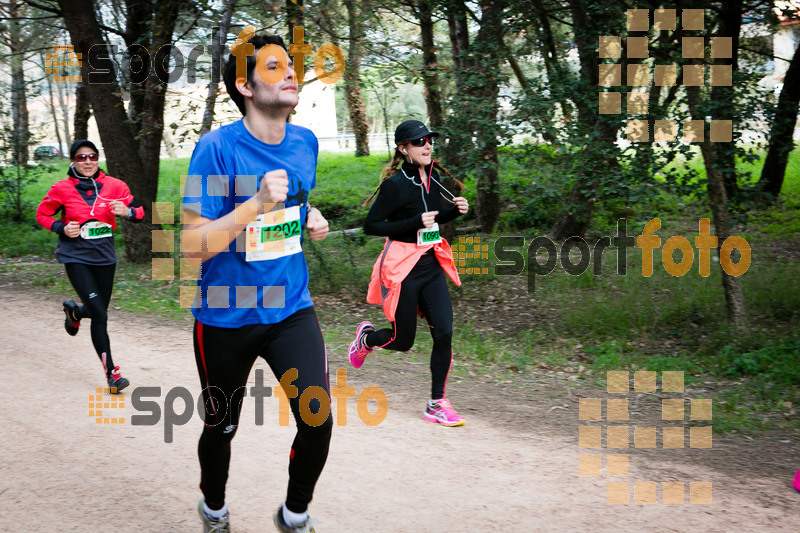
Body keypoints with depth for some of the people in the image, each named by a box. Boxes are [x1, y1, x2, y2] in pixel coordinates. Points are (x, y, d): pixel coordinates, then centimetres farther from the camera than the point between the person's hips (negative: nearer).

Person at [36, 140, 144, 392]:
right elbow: (42, 214, 7)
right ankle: (111, 372, -3)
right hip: (77, 258, -3)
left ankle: (74, 311, 52)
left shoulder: (114, 185, -2)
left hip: (105, 257, 4)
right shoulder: (62, 189, -6)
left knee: (99, 310, 15)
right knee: (100, 316, -12)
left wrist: (127, 211, -20)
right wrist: (62, 228, -11)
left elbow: (139, 211, 3)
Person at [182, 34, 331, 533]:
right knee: (221, 427, 14)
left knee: (318, 421, -8)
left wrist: (313, 219, 0)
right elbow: (194, 247, -21)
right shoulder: (217, 147, -17)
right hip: (226, 317, -3)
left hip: (291, 308, 4)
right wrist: (257, 204, -32)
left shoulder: (305, 142, 1)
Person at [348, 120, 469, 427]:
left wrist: (456, 210, 1)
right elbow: (370, 226, -15)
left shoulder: (433, 177, 7)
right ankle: (366, 337, 40)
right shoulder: (396, 184, -15)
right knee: (402, 341, 5)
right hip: (402, 268, -6)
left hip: (431, 265, 6)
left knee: (444, 332, -6)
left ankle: (437, 404, 5)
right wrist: (415, 223, -22)